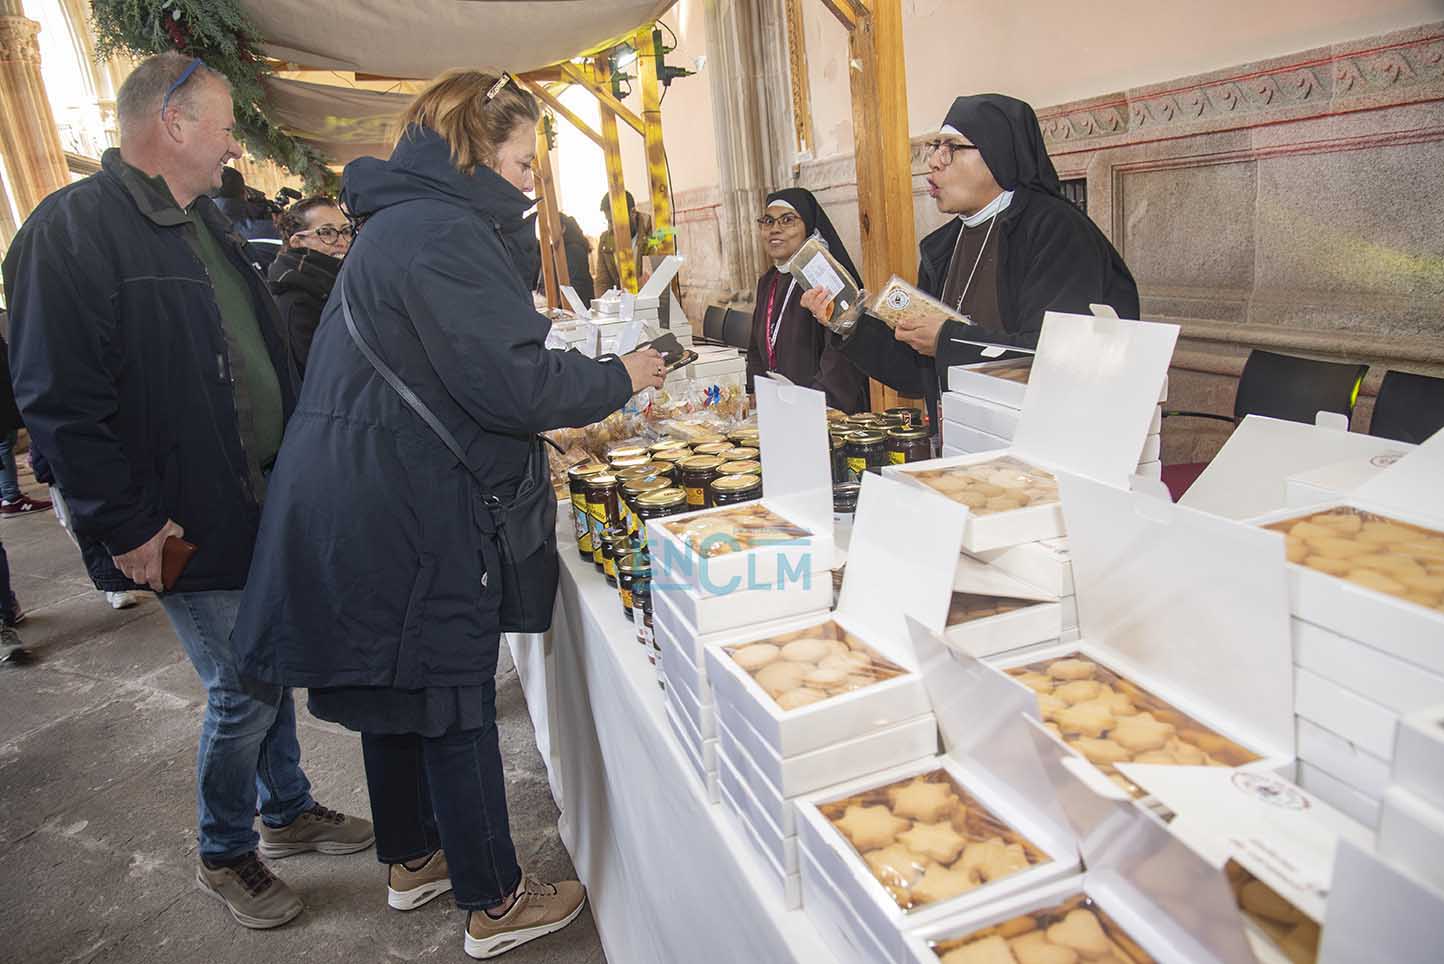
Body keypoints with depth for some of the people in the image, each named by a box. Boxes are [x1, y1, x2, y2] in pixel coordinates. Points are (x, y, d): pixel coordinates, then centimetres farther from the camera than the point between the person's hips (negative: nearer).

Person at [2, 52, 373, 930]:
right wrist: (126, 526, -18)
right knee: (242, 693, 3)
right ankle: (225, 856, 27)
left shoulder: (207, 222, 13)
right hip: (192, 527, -8)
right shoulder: (72, 230, -16)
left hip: (267, 502, 8)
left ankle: (288, 812, 38)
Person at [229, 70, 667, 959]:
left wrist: (548, 425, 19)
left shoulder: (404, 222, 16)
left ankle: (412, 860, 39)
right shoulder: (442, 233, -17)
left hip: (368, 505, 10)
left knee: (398, 689, 20)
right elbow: (508, 380, -23)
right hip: (408, 516, -10)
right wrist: (618, 378, -9)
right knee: (455, 702, 2)